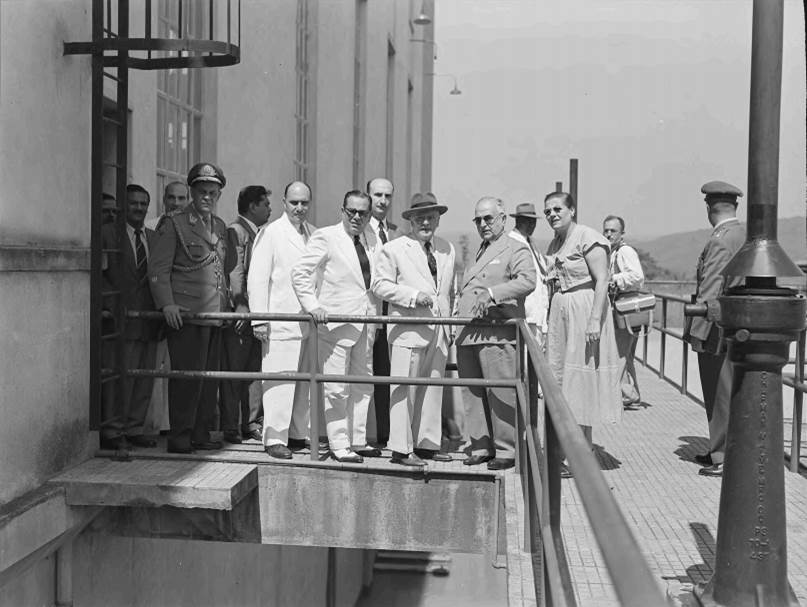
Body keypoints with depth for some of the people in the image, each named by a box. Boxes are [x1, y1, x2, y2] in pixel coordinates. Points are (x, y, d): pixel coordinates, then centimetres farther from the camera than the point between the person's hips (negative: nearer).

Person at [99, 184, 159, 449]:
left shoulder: (155, 237, 16)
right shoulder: (107, 233, 0)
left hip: (148, 318, 5)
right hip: (122, 318, -5)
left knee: (145, 377, 7)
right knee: (121, 376, -5)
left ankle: (134, 429, 18)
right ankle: (111, 431, 6)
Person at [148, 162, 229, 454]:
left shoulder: (220, 226, 18)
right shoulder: (173, 224, -1)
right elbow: (158, 269, -5)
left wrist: (230, 304, 16)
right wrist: (167, 304, -16)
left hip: (215, 315, 6)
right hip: (185, 314, -6)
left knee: (208, 376, 8)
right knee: (186, 376, -6)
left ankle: (201, 434, 17)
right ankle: (179, 438, 2)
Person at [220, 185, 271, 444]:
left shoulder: (259, 234, 18)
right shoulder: (235, 231, -5)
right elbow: (234, 271, -14)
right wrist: (240, 304, -21)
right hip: (240, 312, -8)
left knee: (255, 370, 8)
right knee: (233, 371, -2)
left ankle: (252, 423, 15)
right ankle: (230, 427, 3)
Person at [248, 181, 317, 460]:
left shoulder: (314, 234, 13)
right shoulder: (270, 233, -3)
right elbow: (257, 278, -6)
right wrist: (259, 319, -11)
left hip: (309, 319, 6)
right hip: (281, 320, -6)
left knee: (304, 381, 9)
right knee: (279, 382, -5)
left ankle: (297, 434, 20)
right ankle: (274, 438, 2)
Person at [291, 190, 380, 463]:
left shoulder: (372, 239, 12)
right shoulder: (325, 237, -6)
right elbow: (299, 272, -9)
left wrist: (376, 316, 12)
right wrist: (313, 306, -16)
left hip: (365, 324, 7)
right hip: (335, 321, -7)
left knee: (363, 385, 13)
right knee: (336, 388, -3)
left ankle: (357, 440, 24)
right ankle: (339, 445, 6)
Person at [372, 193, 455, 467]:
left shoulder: (447, 249, 17)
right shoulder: (393, 249, -1)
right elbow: (379, 285, -5)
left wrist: (450, 316, 13)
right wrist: (414, 296, -15)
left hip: (439, 331, 6)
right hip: (409, 330, -6)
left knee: (433, 388, 10)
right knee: (404, 389, -4)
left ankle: (427, 443, 20)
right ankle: (402, 449, 2)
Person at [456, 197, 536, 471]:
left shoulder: (516, 249, 1)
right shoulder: (479, 253, 26)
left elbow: (527, 281, -17)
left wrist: (492, 293, -26)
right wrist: (459, 309, 18)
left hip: (497, 334, -8)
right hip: (467, 334, 8)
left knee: (500, 393, -7)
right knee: (471, 393, 8)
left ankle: (506, 450, 2)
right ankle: (480, 446, 17)